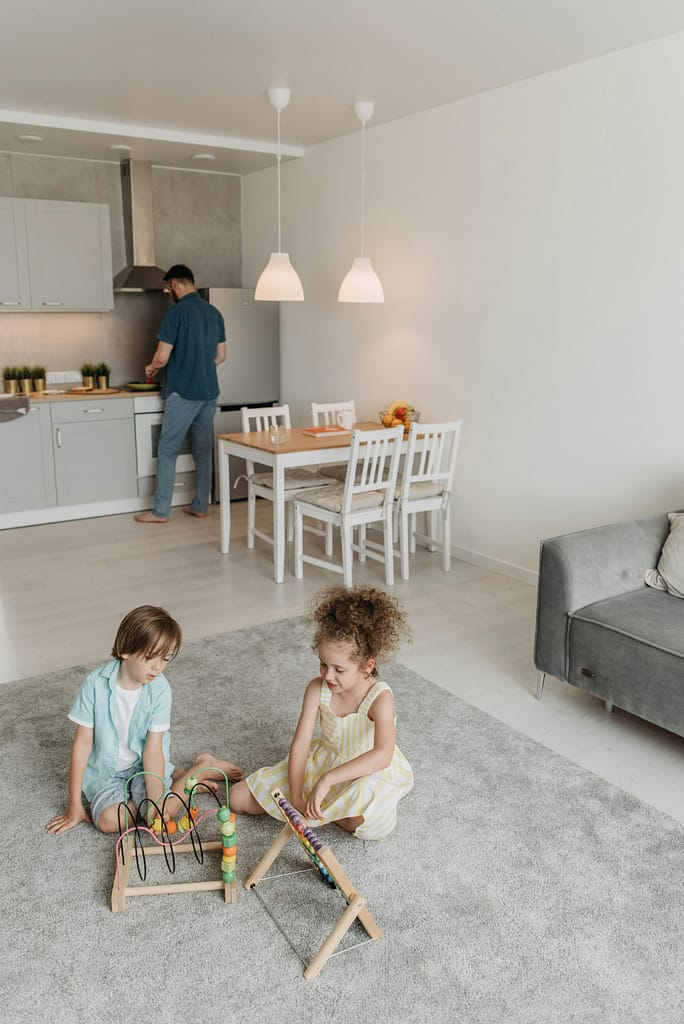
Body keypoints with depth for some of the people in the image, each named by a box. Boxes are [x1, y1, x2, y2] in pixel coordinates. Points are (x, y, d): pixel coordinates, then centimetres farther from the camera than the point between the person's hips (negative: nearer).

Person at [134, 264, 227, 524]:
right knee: (203, 450, 11)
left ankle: (160, 511, 4)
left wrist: (152, 367, 8)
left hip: (183, 393, -6)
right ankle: (200, 506, 16)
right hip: (210, 391, 7)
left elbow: (162, 357, -13)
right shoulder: (214, 312, 9)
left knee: (167, 451, 1)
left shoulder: (176, 311, -11)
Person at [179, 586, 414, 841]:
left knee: (370, 823, -40)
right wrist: (295, 798, -25)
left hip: (368, 773, -3)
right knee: (239, 798, -4)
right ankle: (218, 768, 30)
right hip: (323, 761, 3)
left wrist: (327, 779, -48)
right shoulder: (317, 689, -16)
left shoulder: (380, 697, -29)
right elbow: (300, 744, -17)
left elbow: (382, 755, -43)